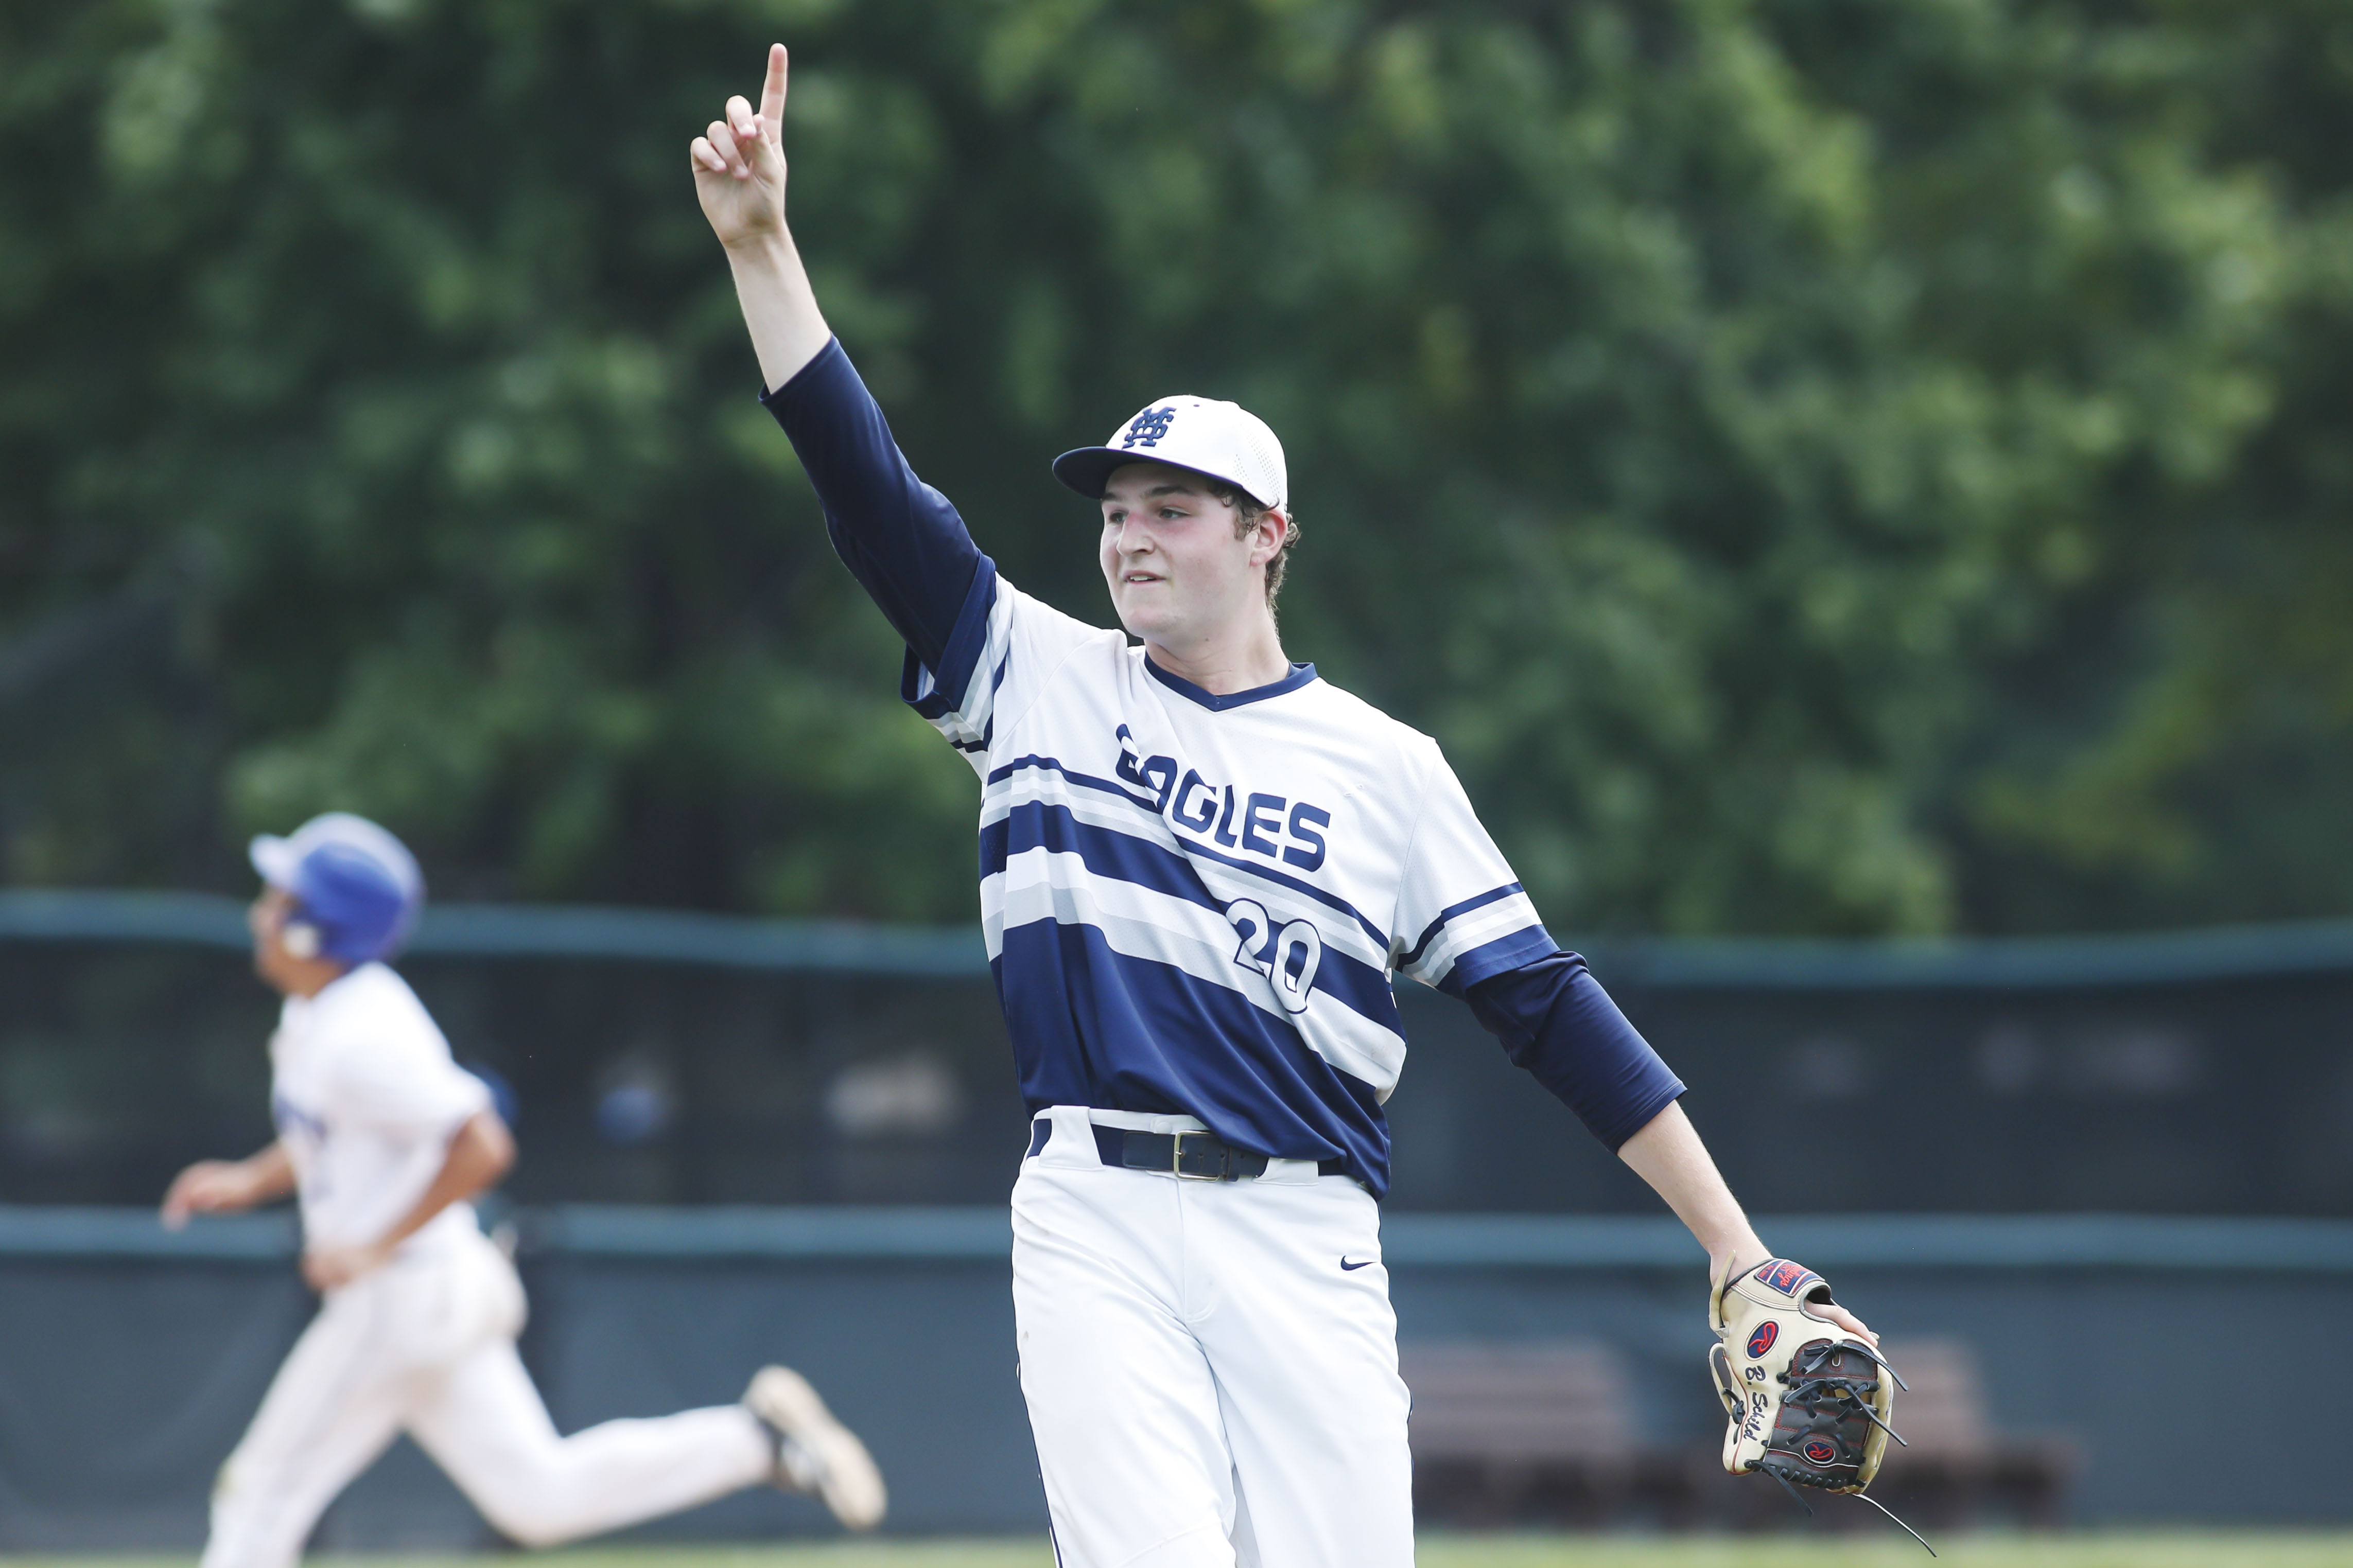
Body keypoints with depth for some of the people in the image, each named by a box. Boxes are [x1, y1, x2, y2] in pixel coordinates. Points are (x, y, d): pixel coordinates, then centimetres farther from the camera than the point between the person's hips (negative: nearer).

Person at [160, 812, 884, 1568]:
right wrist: (251, 1181, 14)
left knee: (265, 1496, 0)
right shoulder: (317, 1014, 9)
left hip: (398, 1304, -10)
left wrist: (378, 1248, -24)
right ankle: (753, 1439, 6)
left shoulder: (359, 1041, -22)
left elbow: (481, 1146, -29)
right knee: (541, 1497, 11)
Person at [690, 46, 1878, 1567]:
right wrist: (762, 245, -6)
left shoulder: (1385, 765, 8)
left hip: (1306, 1246, 0)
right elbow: (871, 483, 4)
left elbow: (1548, 1006, 6)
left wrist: (1736, 1250, 1)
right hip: (1098, 1231, 0)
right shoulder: (1043, 678, 11)